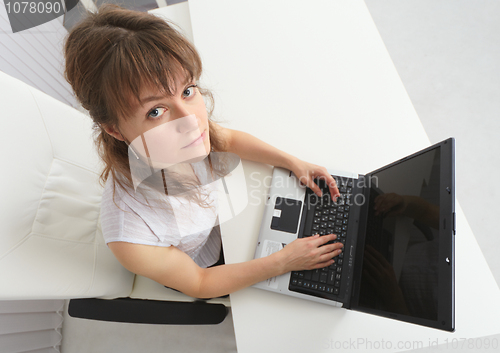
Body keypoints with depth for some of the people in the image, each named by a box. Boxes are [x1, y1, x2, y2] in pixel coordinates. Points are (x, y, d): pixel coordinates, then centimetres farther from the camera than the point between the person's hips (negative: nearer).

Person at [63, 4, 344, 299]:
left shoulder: (183, 127, -31)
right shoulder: (128, 234, -44)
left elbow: (230, 139, -6)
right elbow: (198, 283, -24)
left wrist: (294, 163, -12)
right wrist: (283, 262, -25)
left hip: (220, 218, 4)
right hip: (202, 268, -3)